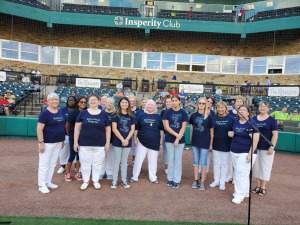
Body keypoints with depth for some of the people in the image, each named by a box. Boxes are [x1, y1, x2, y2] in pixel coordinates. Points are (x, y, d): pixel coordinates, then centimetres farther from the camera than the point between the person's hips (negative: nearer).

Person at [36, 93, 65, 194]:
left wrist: (62, 140, 15)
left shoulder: (60, 112, 9)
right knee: (44, 164, 3)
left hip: (58, 143, 7)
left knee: (53, 163, 15)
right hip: (47, 143, -7)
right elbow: (39, 129, -15)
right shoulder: (45, 113, -11)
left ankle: (48, 182, 29)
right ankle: (41, 185, 16)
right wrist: (41, 143, -19)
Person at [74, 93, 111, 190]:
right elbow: (77, 128, 2)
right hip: (84, 144, 0)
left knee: (97, 163, 9)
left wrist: (107, 143, 0)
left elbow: (108, 129, 5)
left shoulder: (103, 114, 3)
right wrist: (75, 142, -2)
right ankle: (85, 181, 28)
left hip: (100, 145, 0)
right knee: (85, 163, 9)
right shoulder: (83, 113, 2)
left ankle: (96, 180, 29)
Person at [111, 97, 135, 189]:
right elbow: (114, 129, -8)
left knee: (124, 161, 11)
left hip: (128, 141, 3)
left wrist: (127, 139, -10)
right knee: (117, 160, 4)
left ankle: (124, 180, 20)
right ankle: (114, 180, 14)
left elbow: (132, 129, 4)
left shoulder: (131, 116, 7)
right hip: (117, 141, -2)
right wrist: (122, 139, -14)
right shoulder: (115, 115, -2)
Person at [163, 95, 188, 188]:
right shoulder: (167, 112, 0)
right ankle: (170, 178, 21)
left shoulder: (183, 112, -1)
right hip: (169, 139, 1)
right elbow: (166, 126, -5)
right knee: (170, 159, 9)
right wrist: (176, 134, -15)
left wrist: (178, 139, -13)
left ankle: (176, 180, 14)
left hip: (180, 139, -1)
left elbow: (183, 127, -4)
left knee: (178, 159, 4)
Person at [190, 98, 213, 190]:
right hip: (195, 141, 3)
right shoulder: (194, 115, 3)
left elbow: (211, 131, -2)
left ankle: (202, 182, 17)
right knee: (195, 161, 11)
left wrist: (211, 144, -3)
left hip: (205, 142, -3)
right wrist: (191, 138, 11)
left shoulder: (209, 116, -5)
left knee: (203, 162, 5)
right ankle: (195, 180, 23)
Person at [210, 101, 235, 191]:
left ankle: (222, 182, 21)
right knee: (216, 163, 12)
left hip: (226, 146, -2)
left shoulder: (231, 119, -3)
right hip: (216, 145, 2)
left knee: (224, 164, 8)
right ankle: (216, 180, 26)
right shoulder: (213, 118, 2)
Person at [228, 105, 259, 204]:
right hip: (234, 151, 7)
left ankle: (240, 195, 5)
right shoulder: (236, 122, 10)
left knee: (241, 173, -6)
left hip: (246, 152, -6)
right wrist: (231, 134, -1)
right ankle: (245, 192, 27)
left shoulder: (251, 123, -10)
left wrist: (250, 153, -19)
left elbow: (255, 139, -15)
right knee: (238, 172, 11)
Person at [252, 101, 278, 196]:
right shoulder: (254, 119, 6)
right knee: (256, 166, 10)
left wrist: (272, 147, -15)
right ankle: (258, 185, 24)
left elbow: (275, 134, -8)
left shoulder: (271, 119, -5)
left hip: (266, 148, -4)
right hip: (255, 147, 4)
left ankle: (263, 187, 18)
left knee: (265, 167, 4)